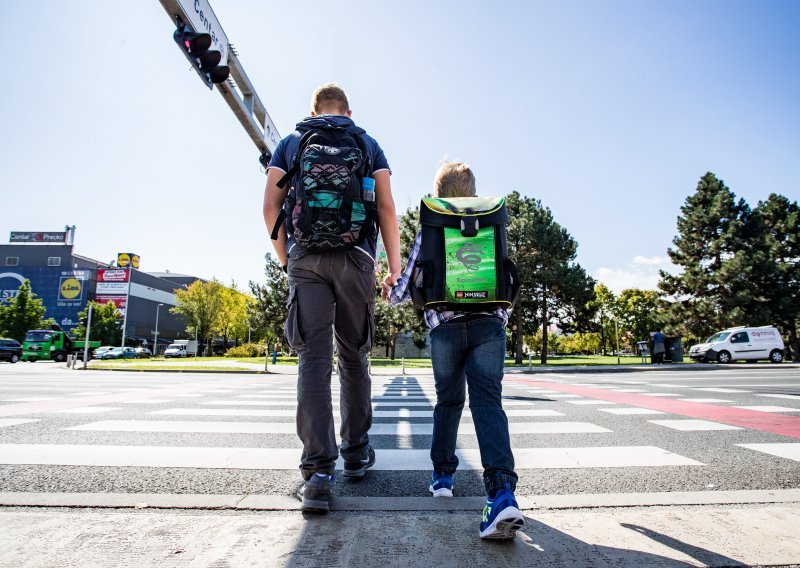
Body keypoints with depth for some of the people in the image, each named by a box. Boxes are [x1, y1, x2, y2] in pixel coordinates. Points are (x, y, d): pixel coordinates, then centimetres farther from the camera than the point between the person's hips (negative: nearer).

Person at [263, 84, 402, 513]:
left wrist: (285, 259, 15)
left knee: (313, 358, -5)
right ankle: (356, 452, 20)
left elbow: (271, 206, 7)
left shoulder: (290, 143, 18)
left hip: (305, 256, 0)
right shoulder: (368, 144, 17)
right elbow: (386, 207, 4)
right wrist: (395, 266, 4)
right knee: (354, 357, 10)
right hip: (355, 256, 0)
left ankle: (318, 471, -10)